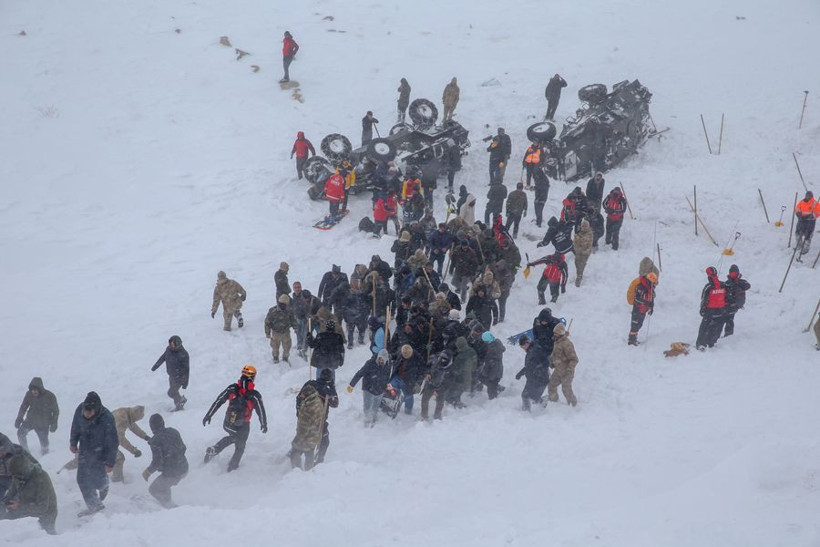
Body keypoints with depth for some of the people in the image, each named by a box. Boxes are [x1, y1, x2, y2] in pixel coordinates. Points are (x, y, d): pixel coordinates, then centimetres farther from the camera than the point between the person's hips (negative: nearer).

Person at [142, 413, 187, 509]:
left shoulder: (155, 440, -18)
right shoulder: (173, 432, 2)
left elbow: (157, 462, -18)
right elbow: (183, 448, 13)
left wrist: (148, 471, -1)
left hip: (171, 474, -7)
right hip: (184, 469, 7)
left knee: (153, 490, 15)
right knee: (163, 486, 33)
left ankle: (171, 507, 4)